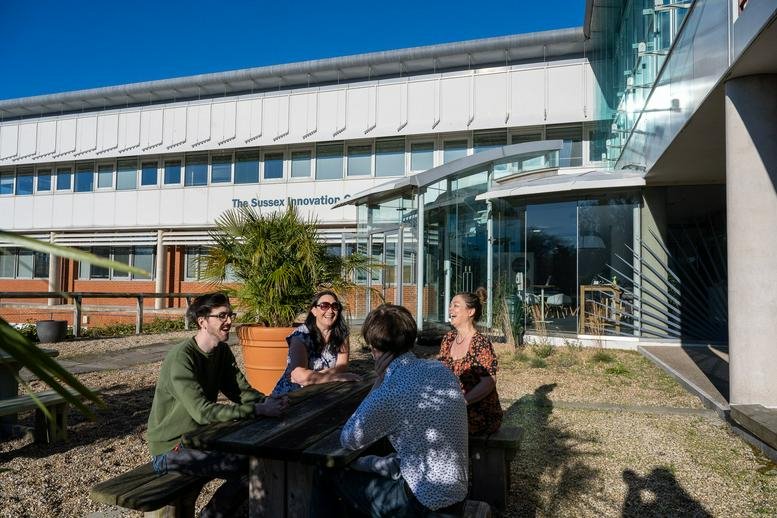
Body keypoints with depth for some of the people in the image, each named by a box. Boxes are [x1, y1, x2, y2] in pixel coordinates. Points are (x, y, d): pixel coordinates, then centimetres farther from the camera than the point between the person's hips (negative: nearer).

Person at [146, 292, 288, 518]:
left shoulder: (222, 351, 3)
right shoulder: (182, 357, -24)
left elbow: (242, 391, 1)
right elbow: (203, 411, -32)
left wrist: (266, 402, -20)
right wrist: (259, 410, -34)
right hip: (171, 448, -8)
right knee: (251, 466, -20)